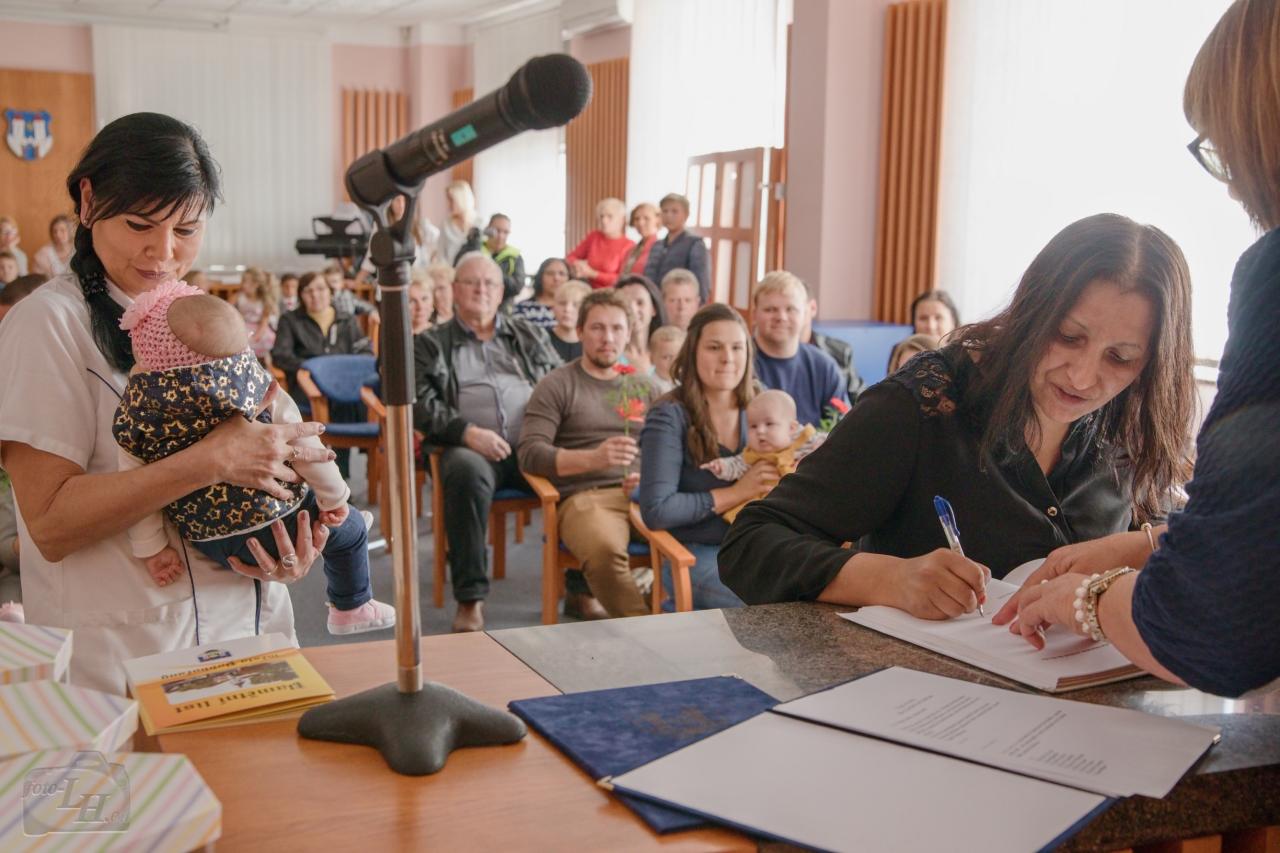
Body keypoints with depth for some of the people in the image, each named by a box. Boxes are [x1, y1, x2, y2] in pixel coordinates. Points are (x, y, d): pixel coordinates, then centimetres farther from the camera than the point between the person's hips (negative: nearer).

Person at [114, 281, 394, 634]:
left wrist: (151, 549, 4)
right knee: (348, 529, 23)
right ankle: (352, 608, 40)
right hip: (274, 525, -4)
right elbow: (302, 446, -13)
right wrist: (334, 496, 2)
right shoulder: (251, 379, -18)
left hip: (209, 545, 4)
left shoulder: (136, 407, -13)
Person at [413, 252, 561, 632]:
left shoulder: (528, 336, 27)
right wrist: (468, 432, -12)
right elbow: (422, 404, 5)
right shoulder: (430, 344, 19)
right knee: (466, 470, -38)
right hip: (471, 446, -2)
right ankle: (470, 598, -31)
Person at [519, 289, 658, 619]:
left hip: (643, 494, 4)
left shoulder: (644, 387, 23)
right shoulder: (556, 386, 9)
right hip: (585, 496, -4)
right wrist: (593, 458, -19)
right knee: (605, 550, -38)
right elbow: (530, 455, -3)